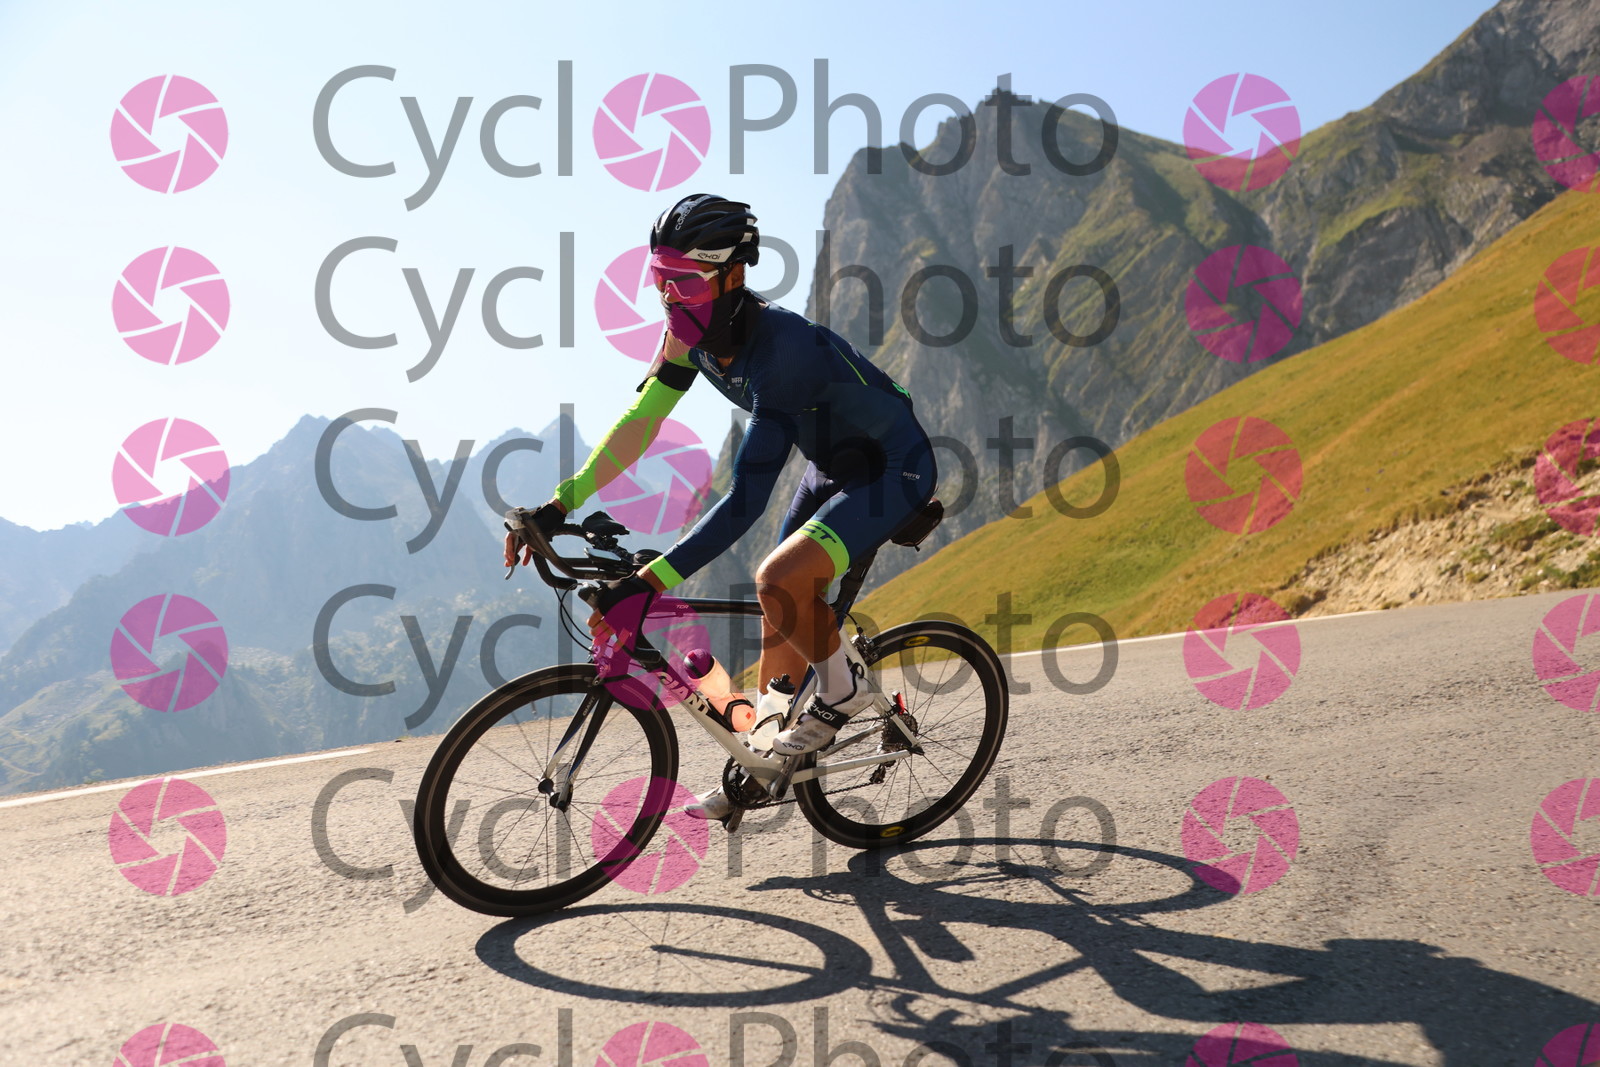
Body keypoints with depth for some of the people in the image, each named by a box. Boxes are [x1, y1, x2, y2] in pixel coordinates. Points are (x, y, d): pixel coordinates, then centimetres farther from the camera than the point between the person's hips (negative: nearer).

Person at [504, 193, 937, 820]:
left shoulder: (781, 348, -36)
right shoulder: (695, 333, -11)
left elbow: (746, 500, -40)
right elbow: (640, 421, -5)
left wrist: (648, 583, -44)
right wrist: (559, 506, -12)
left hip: (896, 471, -8)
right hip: (832, 467, 8)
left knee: (778, 580, -28)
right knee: (780, 618, 10)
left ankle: (843, 687, 0)